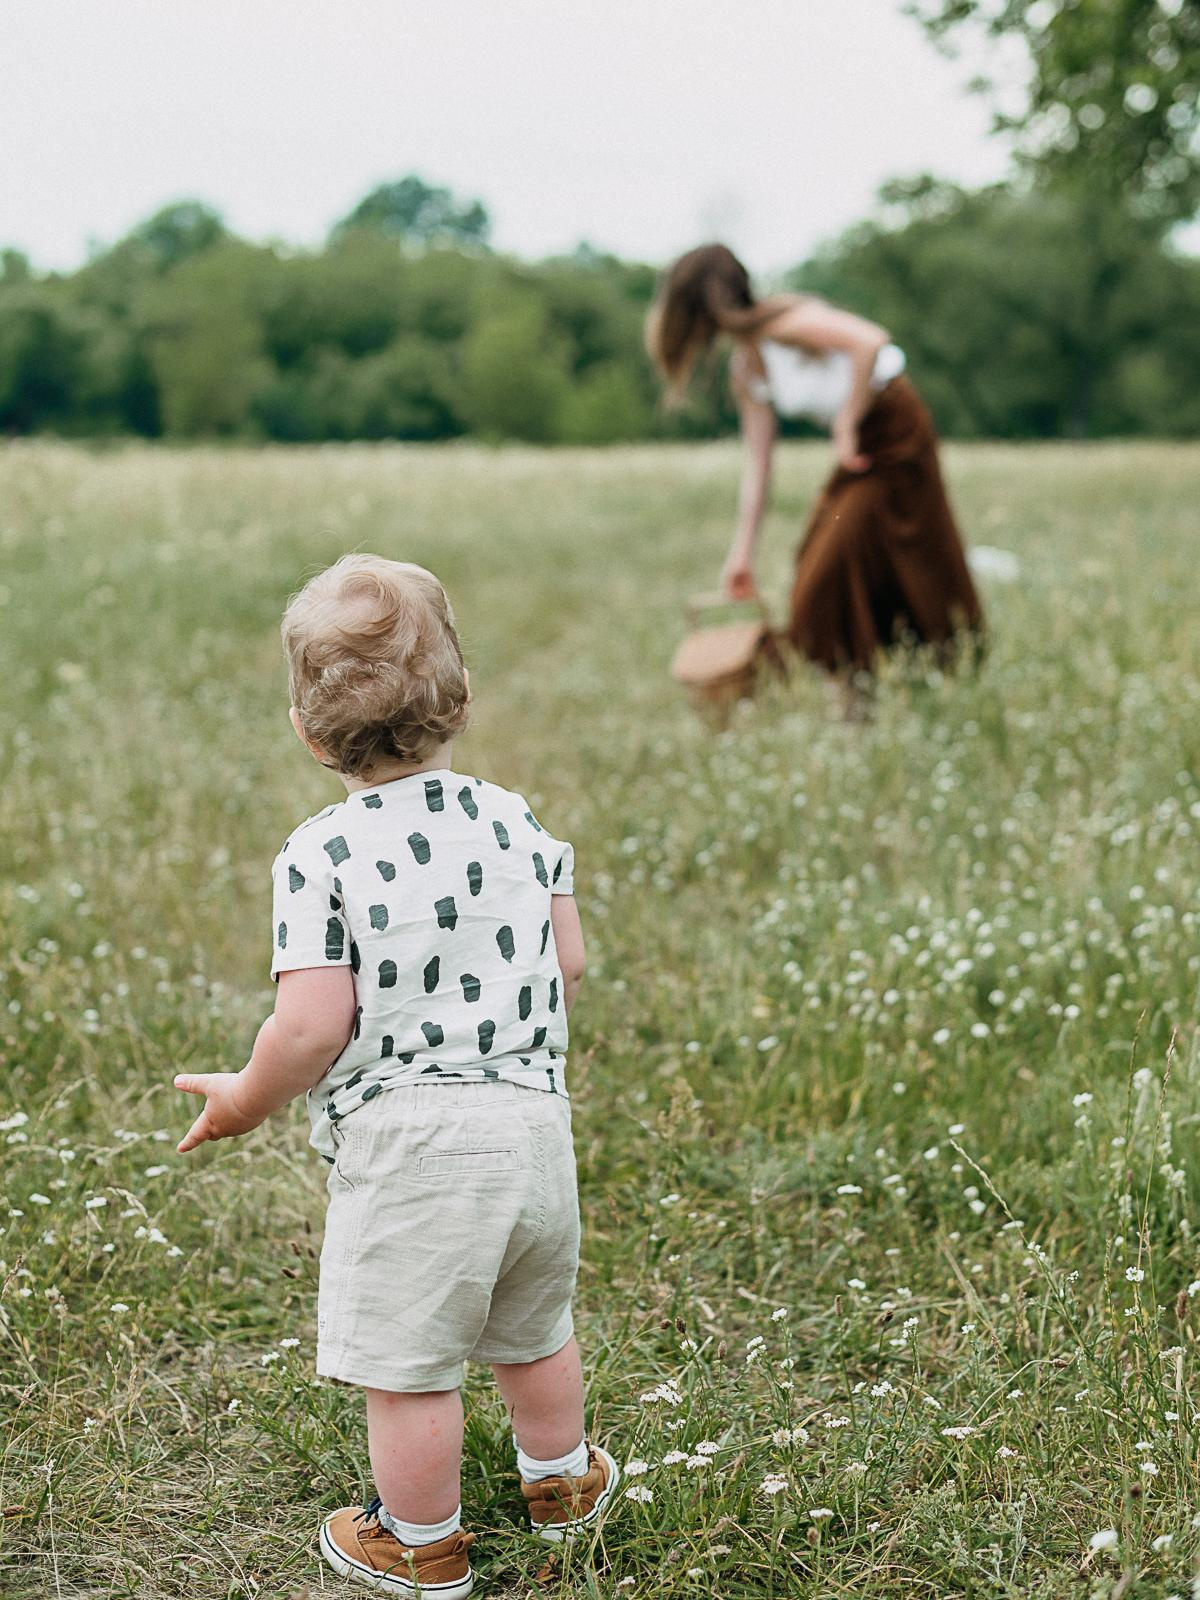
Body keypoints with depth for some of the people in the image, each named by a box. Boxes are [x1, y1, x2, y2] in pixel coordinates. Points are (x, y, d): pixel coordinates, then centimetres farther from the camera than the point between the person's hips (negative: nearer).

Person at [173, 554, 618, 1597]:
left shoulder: (321, 855, -12)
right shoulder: (517, 823, 4)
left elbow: (313, 1026, -17)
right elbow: (571, 963, 9)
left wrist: (244, 1100, 1)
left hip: (407, 1138, -6)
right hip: (534, 1116, 6)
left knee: (406, 1362, 11)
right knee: (533, 1329, 28)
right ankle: (562, 1481, 47)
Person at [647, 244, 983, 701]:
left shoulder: (781, 323, -19)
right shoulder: (745, 371, 8)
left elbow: (870, 341, -32)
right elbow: (758, 463, 11)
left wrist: (846, 423, -23)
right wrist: (742, 553, 12)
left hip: (894, 431, -9)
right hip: (859, 447, 9)